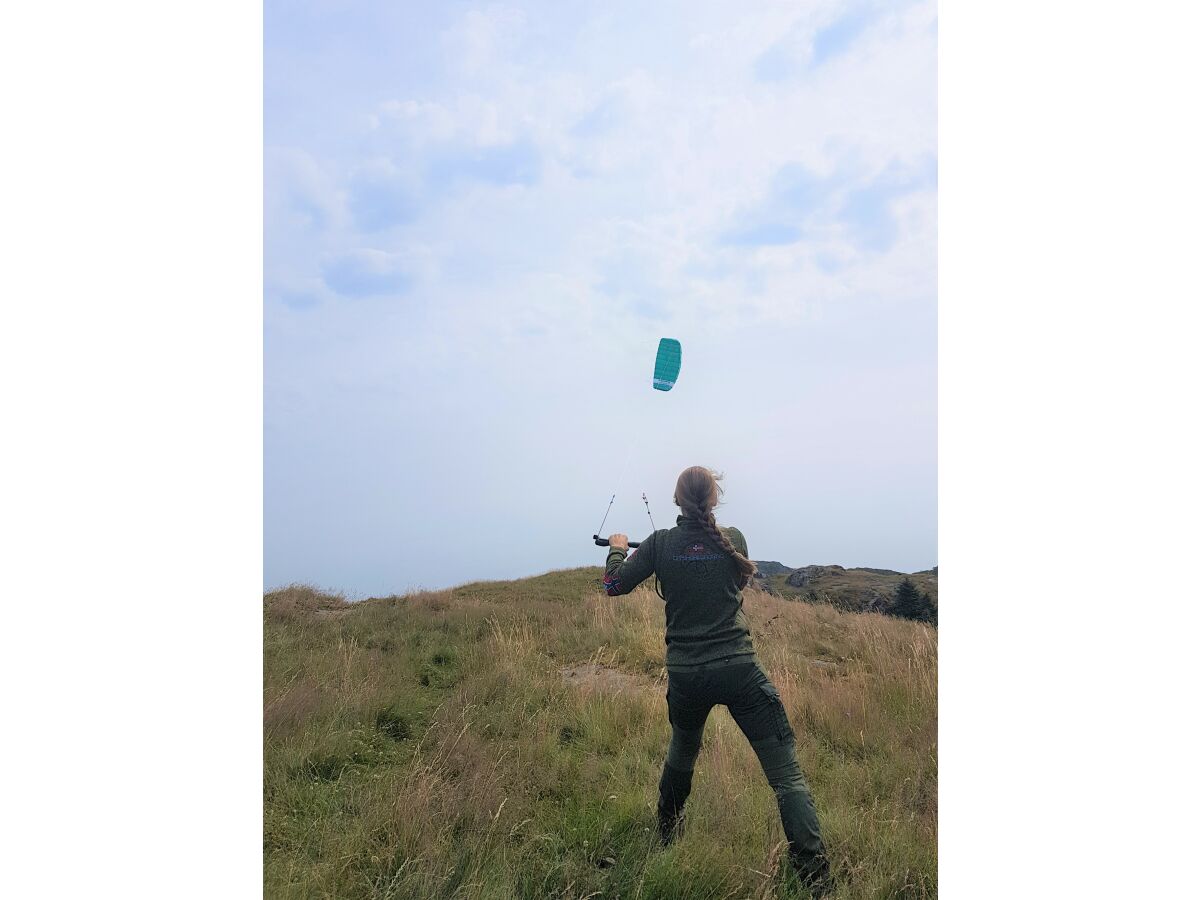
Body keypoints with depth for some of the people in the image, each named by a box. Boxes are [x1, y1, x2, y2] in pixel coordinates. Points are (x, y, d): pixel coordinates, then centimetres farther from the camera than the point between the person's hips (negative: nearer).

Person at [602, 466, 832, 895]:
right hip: (739, 671, -2)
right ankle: (815, 876, -4)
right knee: (786, 774, 2)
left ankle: (666, 831, 50)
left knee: (682, 752, 29)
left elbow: (613, 585, 5)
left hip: (685, 677, 3)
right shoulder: (732, 539, -1)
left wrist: (617, 549, 24)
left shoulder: (660, 544, -3)